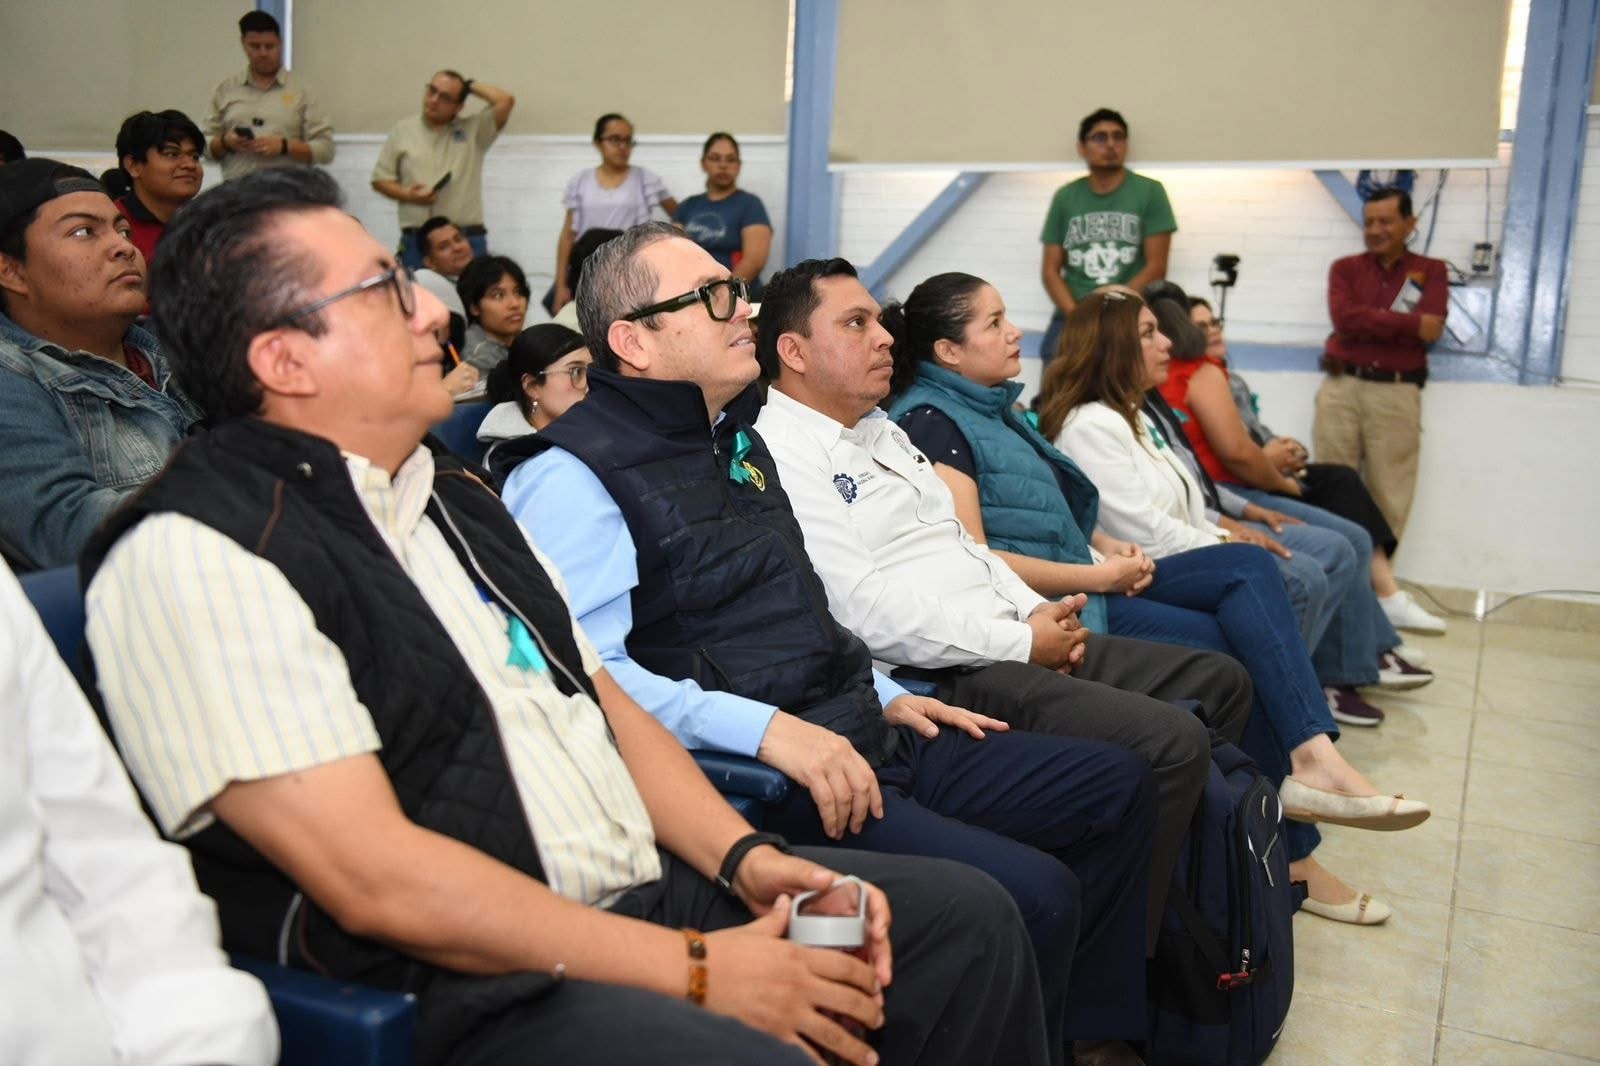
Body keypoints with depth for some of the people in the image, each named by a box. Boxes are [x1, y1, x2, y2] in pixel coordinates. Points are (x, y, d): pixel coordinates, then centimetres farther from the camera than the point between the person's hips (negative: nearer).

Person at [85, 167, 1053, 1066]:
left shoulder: (455, 498, 15)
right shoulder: (192, 555, -13)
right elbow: (374, 877, -20)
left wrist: (746, 858, 0)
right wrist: (694, 970, -18)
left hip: (644, 892, 8)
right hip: (457, 986, -7)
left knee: (968, 916, 2)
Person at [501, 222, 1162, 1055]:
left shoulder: (733, 440, 18)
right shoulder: (572, 475, -11)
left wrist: (884, 696, 18)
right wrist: (765, 729, -28)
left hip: (864, 738, 10)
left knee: (1118, 787, 12)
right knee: (1032, 895, -25)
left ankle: (1092, 1030, 25)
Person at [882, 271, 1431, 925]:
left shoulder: (992, 407, 18)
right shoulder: (932, 422, -11)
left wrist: (1110, 548, 4)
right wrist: (1095, 576, -14)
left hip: (1084, 582, 9)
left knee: (1249, 566, -6)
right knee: (1232, 649, -12)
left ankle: (1311, 754, -15)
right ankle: (1289, 850, 0)